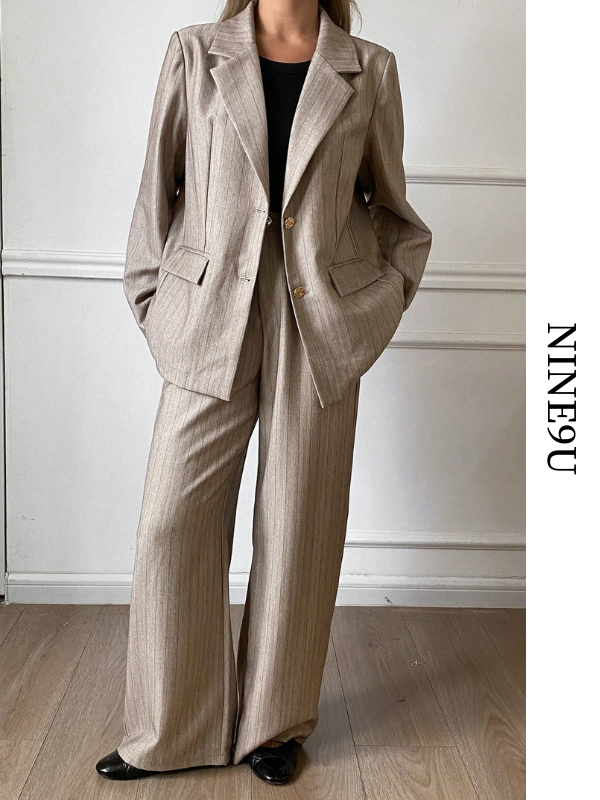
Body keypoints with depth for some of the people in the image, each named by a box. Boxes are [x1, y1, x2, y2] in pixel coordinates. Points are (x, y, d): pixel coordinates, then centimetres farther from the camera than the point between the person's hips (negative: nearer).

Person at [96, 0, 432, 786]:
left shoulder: (370, 69, 7)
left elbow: (391, 206, 15)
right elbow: (158, 186, 9)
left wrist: (382, 299, 7)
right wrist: (156, 299, 6)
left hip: (321, 330, 0)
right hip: (211, 325, 0)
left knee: (298, 529, 6)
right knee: (173, 520, 0)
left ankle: (273, 724, 26)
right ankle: (171, 730, 21)